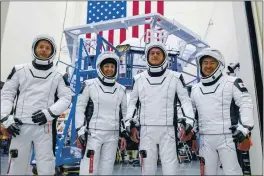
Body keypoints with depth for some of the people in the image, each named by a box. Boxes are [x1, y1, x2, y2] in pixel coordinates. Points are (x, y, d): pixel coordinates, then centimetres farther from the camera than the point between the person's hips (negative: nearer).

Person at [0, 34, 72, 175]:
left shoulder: (58, 76, 6)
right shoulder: (20, 70, 7)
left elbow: (66, 98, 3)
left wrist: (49, 113, -10)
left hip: (44, 127, 0)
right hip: (20, 127, 1)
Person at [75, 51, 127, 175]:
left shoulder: (121, 90, 10)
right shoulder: (90, 85, -2)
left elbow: (124, 113, 15)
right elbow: (80, 109, -1)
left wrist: (124, 135, 11)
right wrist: (80, 132, -6)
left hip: (112, 136, 4)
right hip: (93, 134, -3)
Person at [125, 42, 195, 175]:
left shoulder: (175, 77, 4)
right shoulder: (139, 78, 9)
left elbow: (185, 100, 4)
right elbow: (132, 102, 13)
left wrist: (189, 124, -7)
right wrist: (130, 125, 5)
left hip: (167, 130, -1)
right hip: (146, 130, 2)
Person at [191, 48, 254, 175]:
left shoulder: (232, 82, -3)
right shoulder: (195, 89, 12)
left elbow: (246, 104, -8)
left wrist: (244, 129, -16)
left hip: (227, 137, -4)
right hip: (205, 139, 5)